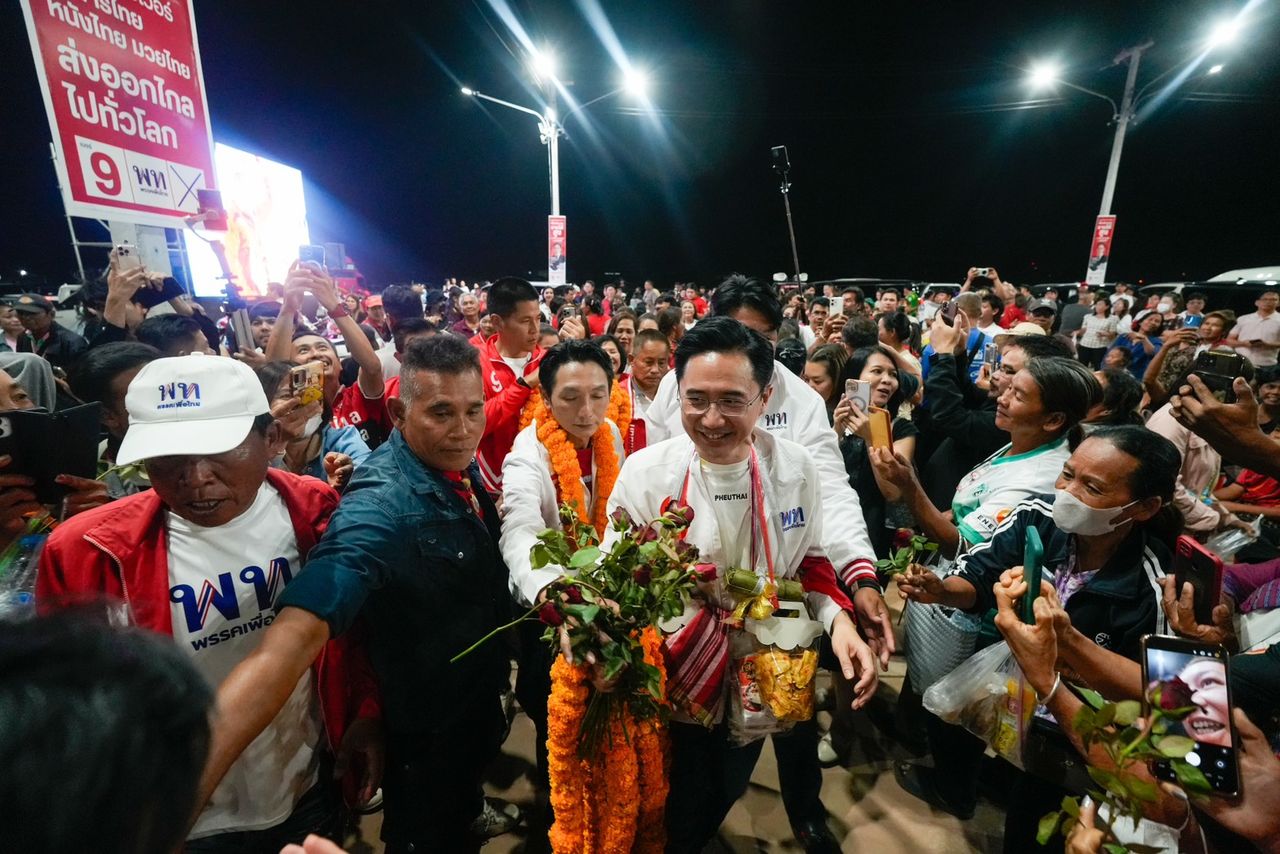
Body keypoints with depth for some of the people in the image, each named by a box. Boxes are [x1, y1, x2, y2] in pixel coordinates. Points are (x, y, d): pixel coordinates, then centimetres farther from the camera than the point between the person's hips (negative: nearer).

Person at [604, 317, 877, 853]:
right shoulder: (644, 473, -20)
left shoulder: (794, 467, -13)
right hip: (678, 680, -2)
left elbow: (810, 561, 1)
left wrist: (838, 619, -15)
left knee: (727, 790, 28)